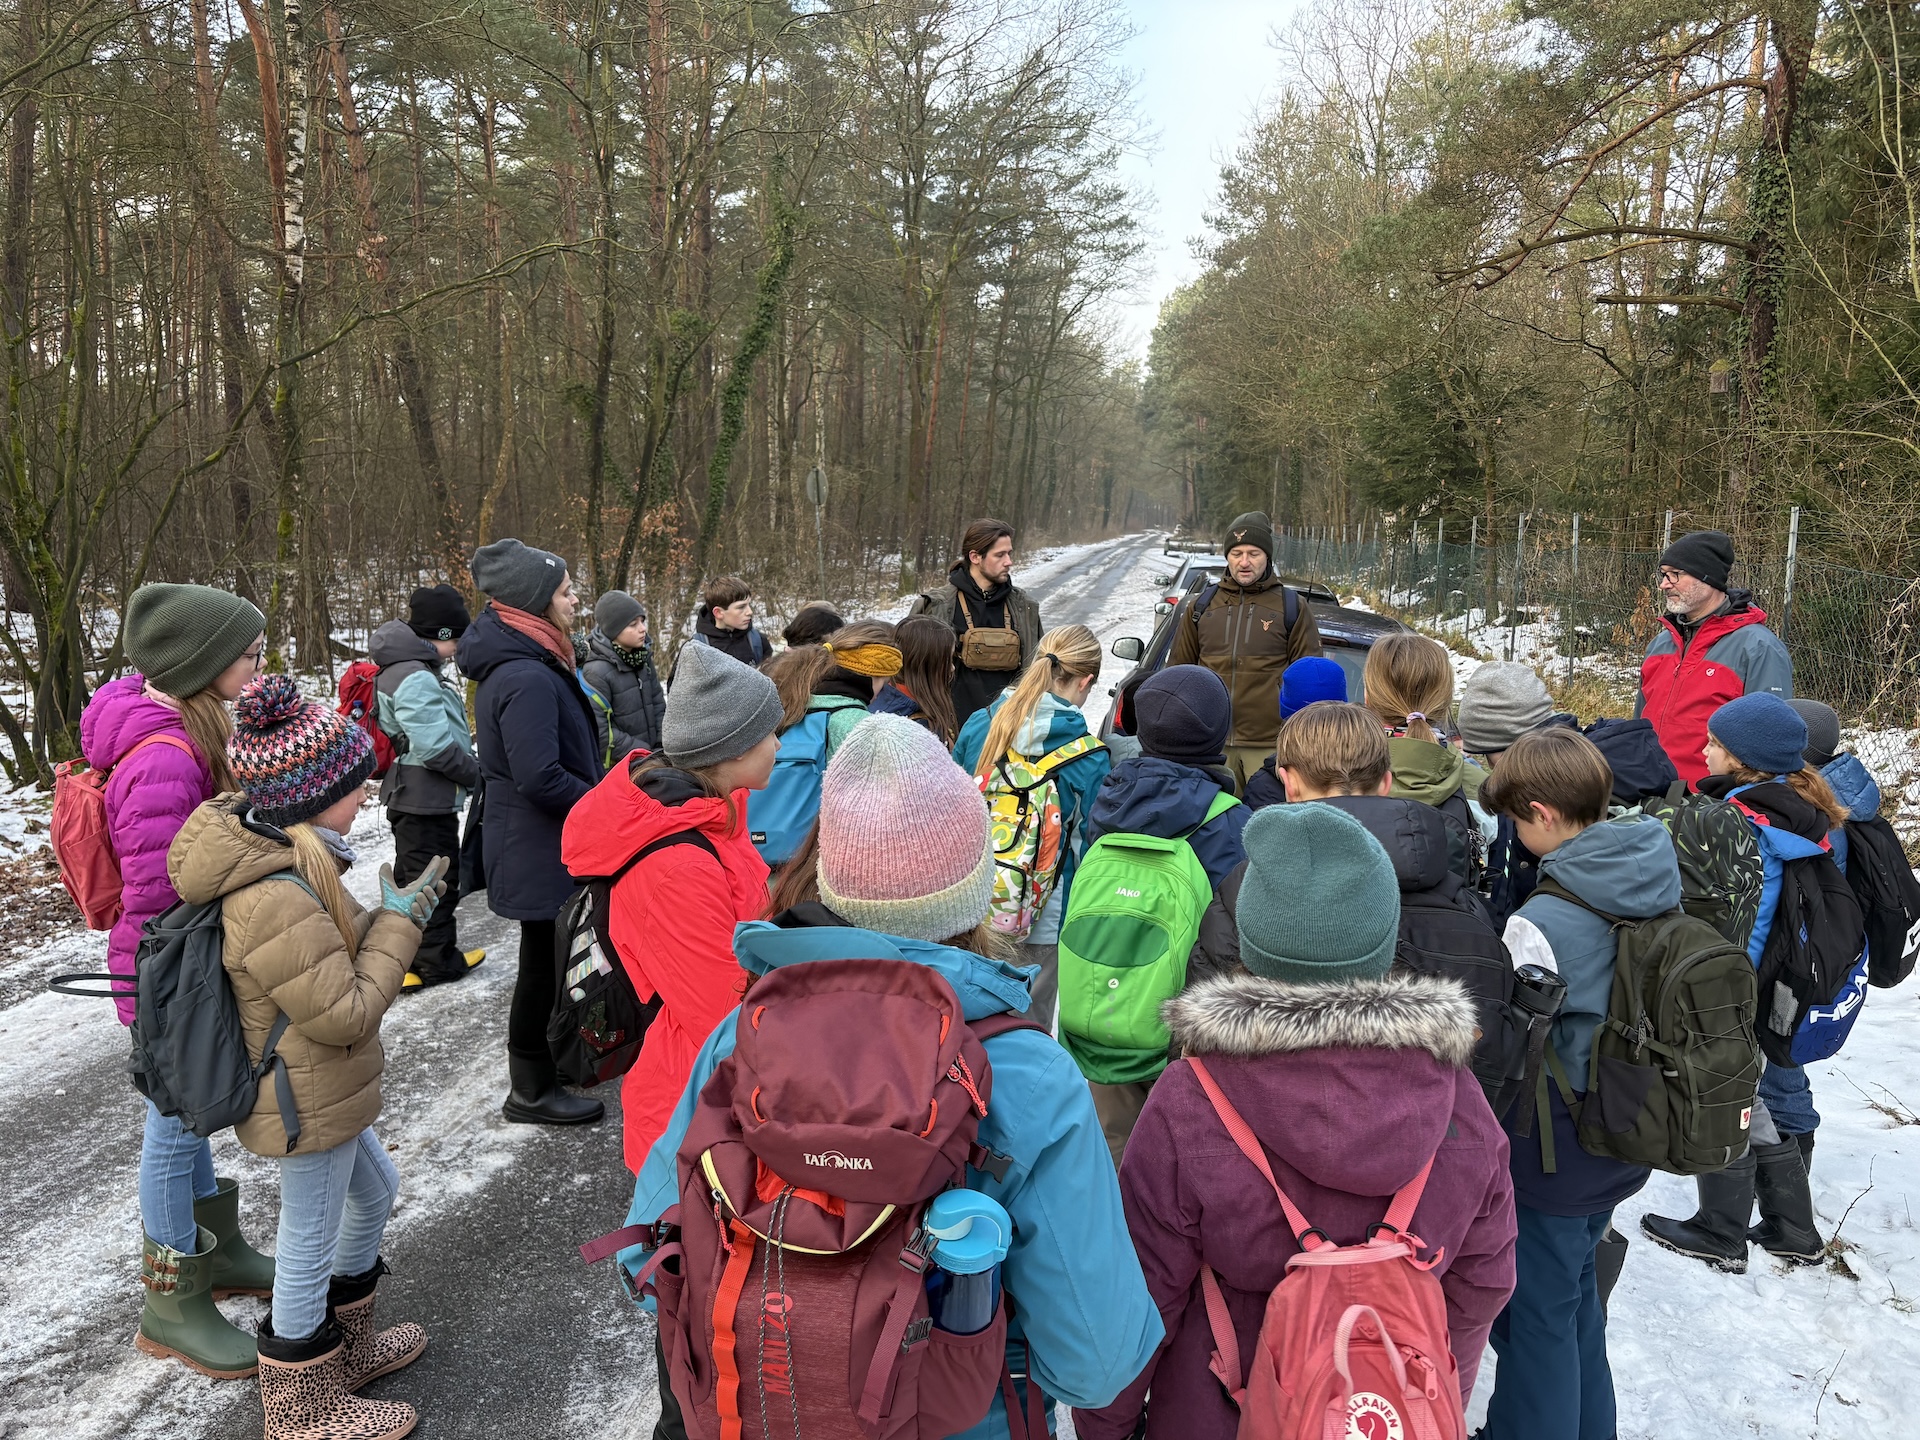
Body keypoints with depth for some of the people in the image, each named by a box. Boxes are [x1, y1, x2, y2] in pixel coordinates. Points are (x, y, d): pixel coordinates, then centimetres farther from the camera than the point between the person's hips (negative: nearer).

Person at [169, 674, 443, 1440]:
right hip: (307, 1105, -10)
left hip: (323, 1090, 10)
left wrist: (384, 916, 0)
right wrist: (399, 922, -21)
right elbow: (344, 1012, -27)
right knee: (310, 1248, 10)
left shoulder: (277, 856, -2)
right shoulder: (277, 901, -34)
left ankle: (348, 1343, 49)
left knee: (374, 1191, 27)